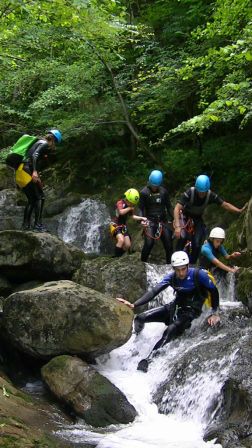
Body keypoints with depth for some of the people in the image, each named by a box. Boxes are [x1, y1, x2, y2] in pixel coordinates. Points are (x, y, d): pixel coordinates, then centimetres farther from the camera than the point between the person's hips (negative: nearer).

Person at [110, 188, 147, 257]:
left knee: (127, 245, 2)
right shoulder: (120, 203, -17)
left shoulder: (131, 205, 6)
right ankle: (116, 258, -20)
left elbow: (132, 216, 5)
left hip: (123, 226, 8)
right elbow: (121, 212, -35)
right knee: (121, 240, -30)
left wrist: (141, 218, -7)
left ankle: (118, 257, 19)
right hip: (116, 226, -8)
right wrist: (129, 208, -23)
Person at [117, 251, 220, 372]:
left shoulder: (198, 274, -19)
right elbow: (154, 292, -16)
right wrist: (133, 305, -26)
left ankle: (148, 360, -30)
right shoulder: (171, 277, -9)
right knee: (140, 318, -8)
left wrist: (214, 313, -13)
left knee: (170, 330, -34)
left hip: (190, 312, -5)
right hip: (175, 307, 5)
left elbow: (214, 291, -9)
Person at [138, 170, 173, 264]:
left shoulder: (164, 191, 4)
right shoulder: (144, 192, -4)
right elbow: (141, 208, -3)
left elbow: (168, 206, 10)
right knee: (149, 243, -17)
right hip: (150, 221, -3)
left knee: (168, 243, 0)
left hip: (163, 221, 3)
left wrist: (172, 219, 4)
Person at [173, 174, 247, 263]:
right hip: (185, 217, -2)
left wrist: (239, 211, -25)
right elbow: (177, 208, -36)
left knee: (197, 244, -12)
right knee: (183, 237, -24)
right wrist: (177, 226, -47)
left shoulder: (210, 195, -21)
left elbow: (225, 204, -11)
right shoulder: (190, 193, -30)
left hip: (197, 219, 2)